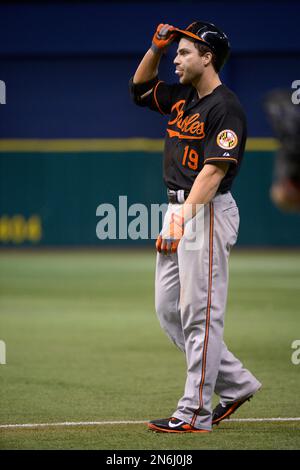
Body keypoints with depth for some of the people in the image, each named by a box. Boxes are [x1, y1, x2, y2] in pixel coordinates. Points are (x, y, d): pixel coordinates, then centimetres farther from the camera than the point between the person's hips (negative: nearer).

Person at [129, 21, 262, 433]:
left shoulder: (225, 107, -13)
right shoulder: (182, 98, 14)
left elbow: (214, 169, -22)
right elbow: (140, 88, 29)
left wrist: (186, 213, -31)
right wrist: (156, 47, 13)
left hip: (206, 212, -10)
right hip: (177, 209, 10)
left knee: (200, 314, -7)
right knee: (168, 309, 11)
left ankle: (195, 413, -5)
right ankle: (236, 383, 19)